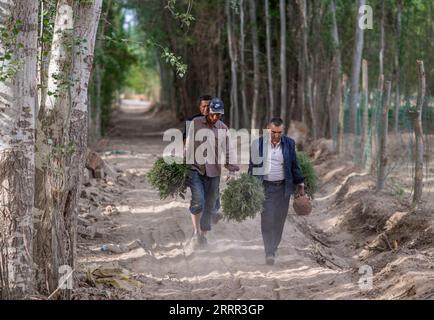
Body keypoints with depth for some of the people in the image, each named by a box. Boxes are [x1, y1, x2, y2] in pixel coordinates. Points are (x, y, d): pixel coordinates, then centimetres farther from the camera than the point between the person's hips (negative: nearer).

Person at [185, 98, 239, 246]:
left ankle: (203, 234, 22)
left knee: (209, 205, 7)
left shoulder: (223, 129, 3)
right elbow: (189, 146, 4)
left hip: (213, 172, 2)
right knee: (198, 201, -17)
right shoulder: (196, 123, -1)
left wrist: (232, 169, -3)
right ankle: (196, 231, 1)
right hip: (195, 168, -2)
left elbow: (226, 153, 7)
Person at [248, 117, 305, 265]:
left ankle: (274, 247, 20)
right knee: (267, 219, -10)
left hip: (283, 187, 2)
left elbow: (294, 165, 10)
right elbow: (253, 166, 5)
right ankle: (269, 253, -12)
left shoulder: (289, 143, 3)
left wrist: (300, 184, 10)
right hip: (265, 187, -2)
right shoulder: (258, 144, -1)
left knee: (279, 220, 5)